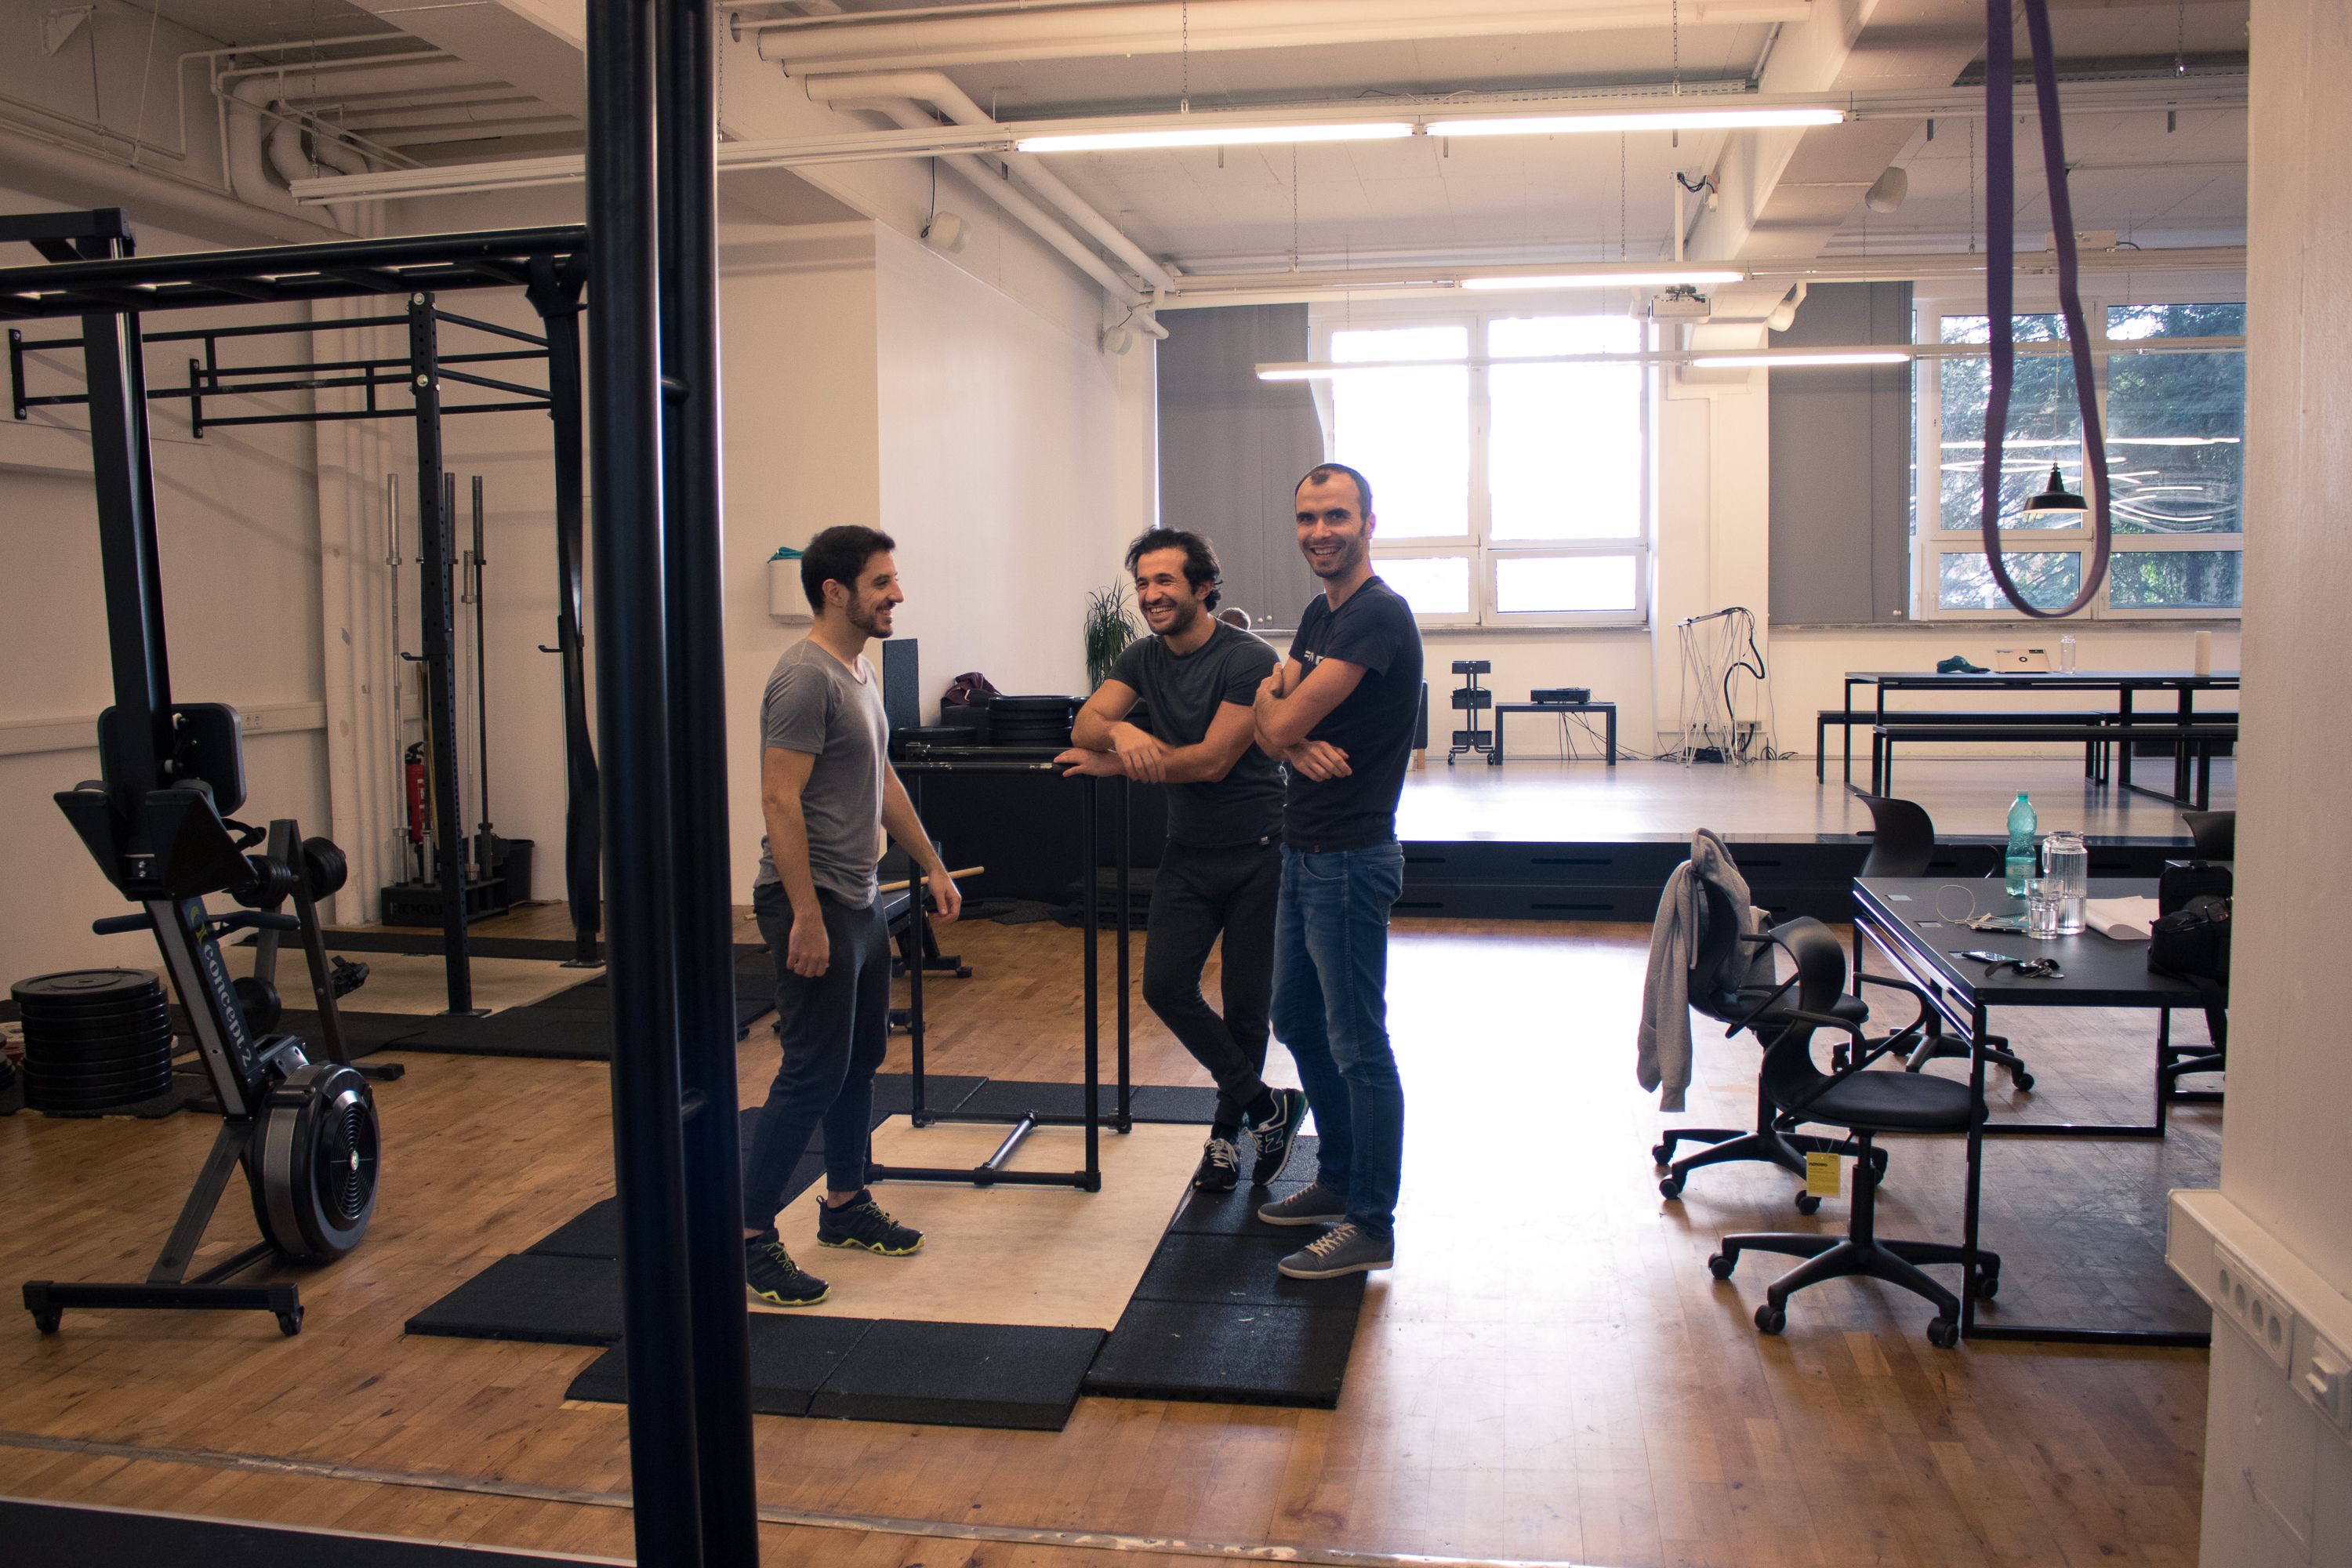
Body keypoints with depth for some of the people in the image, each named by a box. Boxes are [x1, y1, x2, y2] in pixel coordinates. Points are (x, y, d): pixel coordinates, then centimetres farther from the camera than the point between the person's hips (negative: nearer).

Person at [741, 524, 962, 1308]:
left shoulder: (861, 672, 13)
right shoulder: (805, 678, -17)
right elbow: (781, 802, -22)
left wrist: (933, 865, 22)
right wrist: (807, 918, -25)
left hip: (860, 902, 10)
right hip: (814, 903, -10)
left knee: (860, 1059, 17)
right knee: (815, 1072, -7)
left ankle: (846, 1204, 31)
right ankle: (748, 1235, 3)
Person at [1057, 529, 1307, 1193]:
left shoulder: (1248, 659, -16)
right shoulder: (1143, 658, 5)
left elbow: (1213, 760, -21)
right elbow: (1084, 725, -7)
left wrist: (1113, 766, -15)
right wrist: (1120, 731, -31)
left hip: (1257, 851, -5)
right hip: (1189, 851, 6)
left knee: (1246, 1000, 3)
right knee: (1166, 985, -7)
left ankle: (1227, 1131, 24)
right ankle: (1267, 1106, 9)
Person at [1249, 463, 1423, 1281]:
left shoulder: (1378, 615, -17)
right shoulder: (1318, 613, 14)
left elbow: (1284, 718, -21)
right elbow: (1272, 728, 9)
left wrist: (1275, 695, 1)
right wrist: (1295, 743, -13)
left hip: (1349, 860, -10)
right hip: (1304, 852, 10)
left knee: (1358, 1045, -1)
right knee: (1298, 1022, 20)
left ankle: (1371, 1227, 11)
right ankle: (1339, 1180, 35)